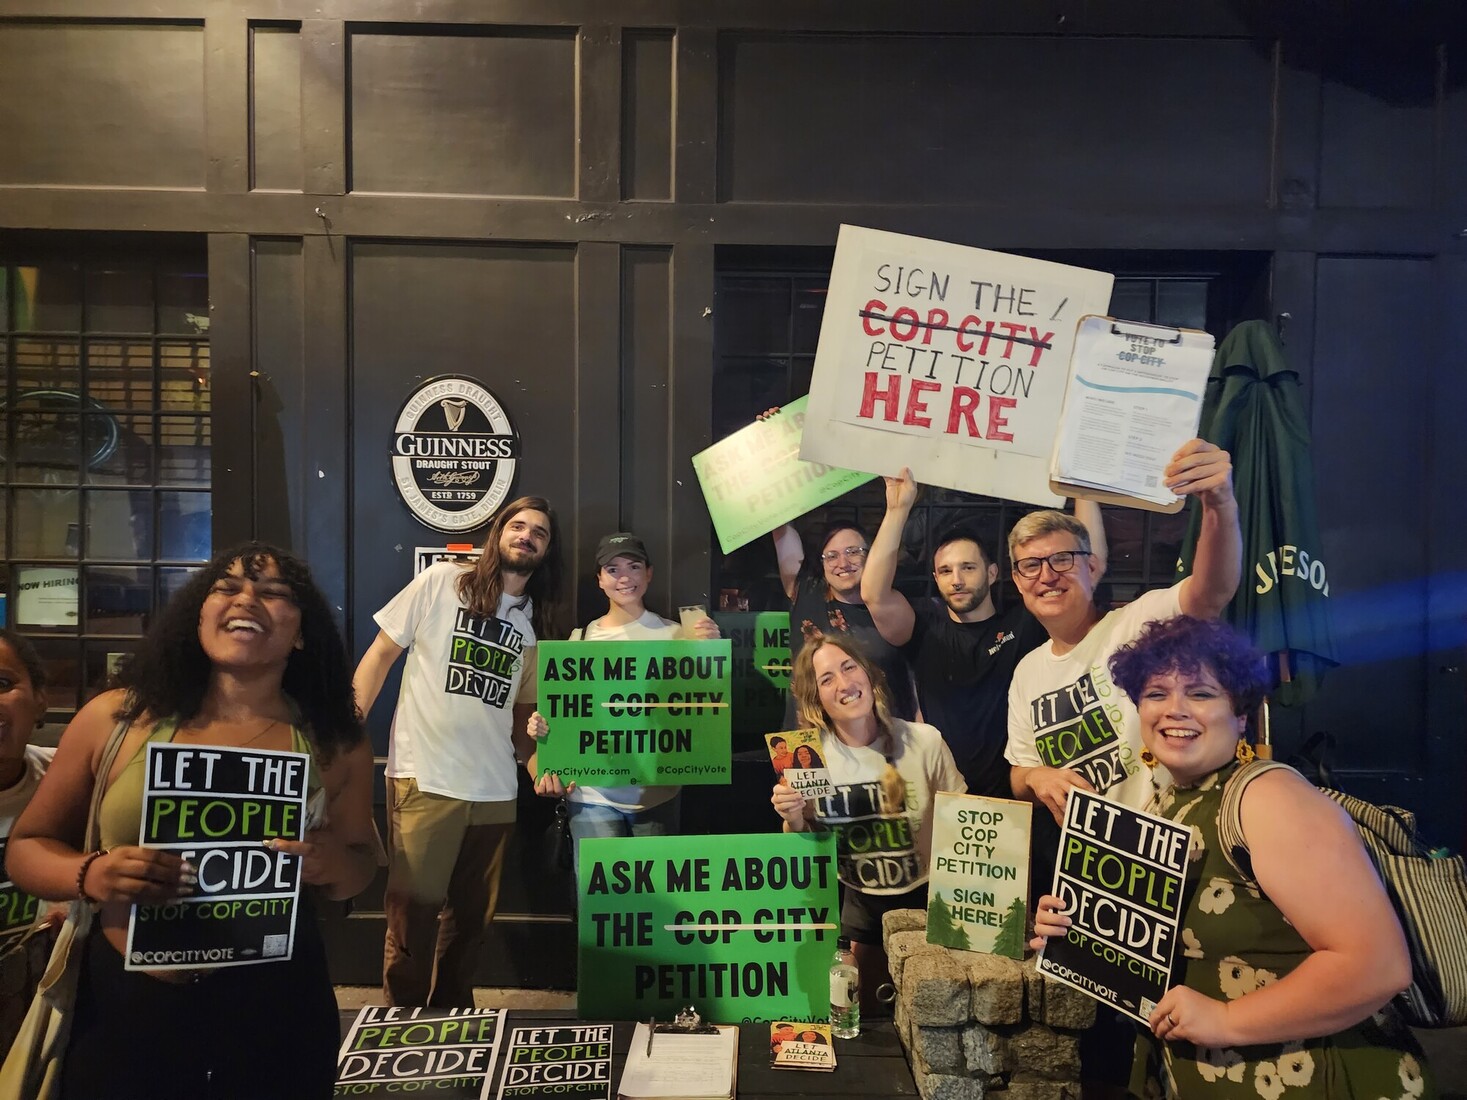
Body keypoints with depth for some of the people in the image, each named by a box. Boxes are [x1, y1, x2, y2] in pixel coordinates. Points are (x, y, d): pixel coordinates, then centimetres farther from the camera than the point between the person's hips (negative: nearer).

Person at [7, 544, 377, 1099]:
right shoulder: (115, 717, -5)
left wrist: (332, 862, -16)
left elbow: (362, 867, 6)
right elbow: (27, 846, 5)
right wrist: (91, 875, -16)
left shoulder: (335, 743, -5)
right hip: (120, 1005, 0)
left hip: (276, 1011, 1)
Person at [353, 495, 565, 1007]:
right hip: (424, 780, -4)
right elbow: (381, 654, 0)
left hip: (495, 790, 5)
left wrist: (536, 756, 2)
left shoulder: (538, 620, 11)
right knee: (414, 907, 0)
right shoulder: (442, 581, -3)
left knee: (471, 913, 15)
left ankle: (453, 1014, 34)